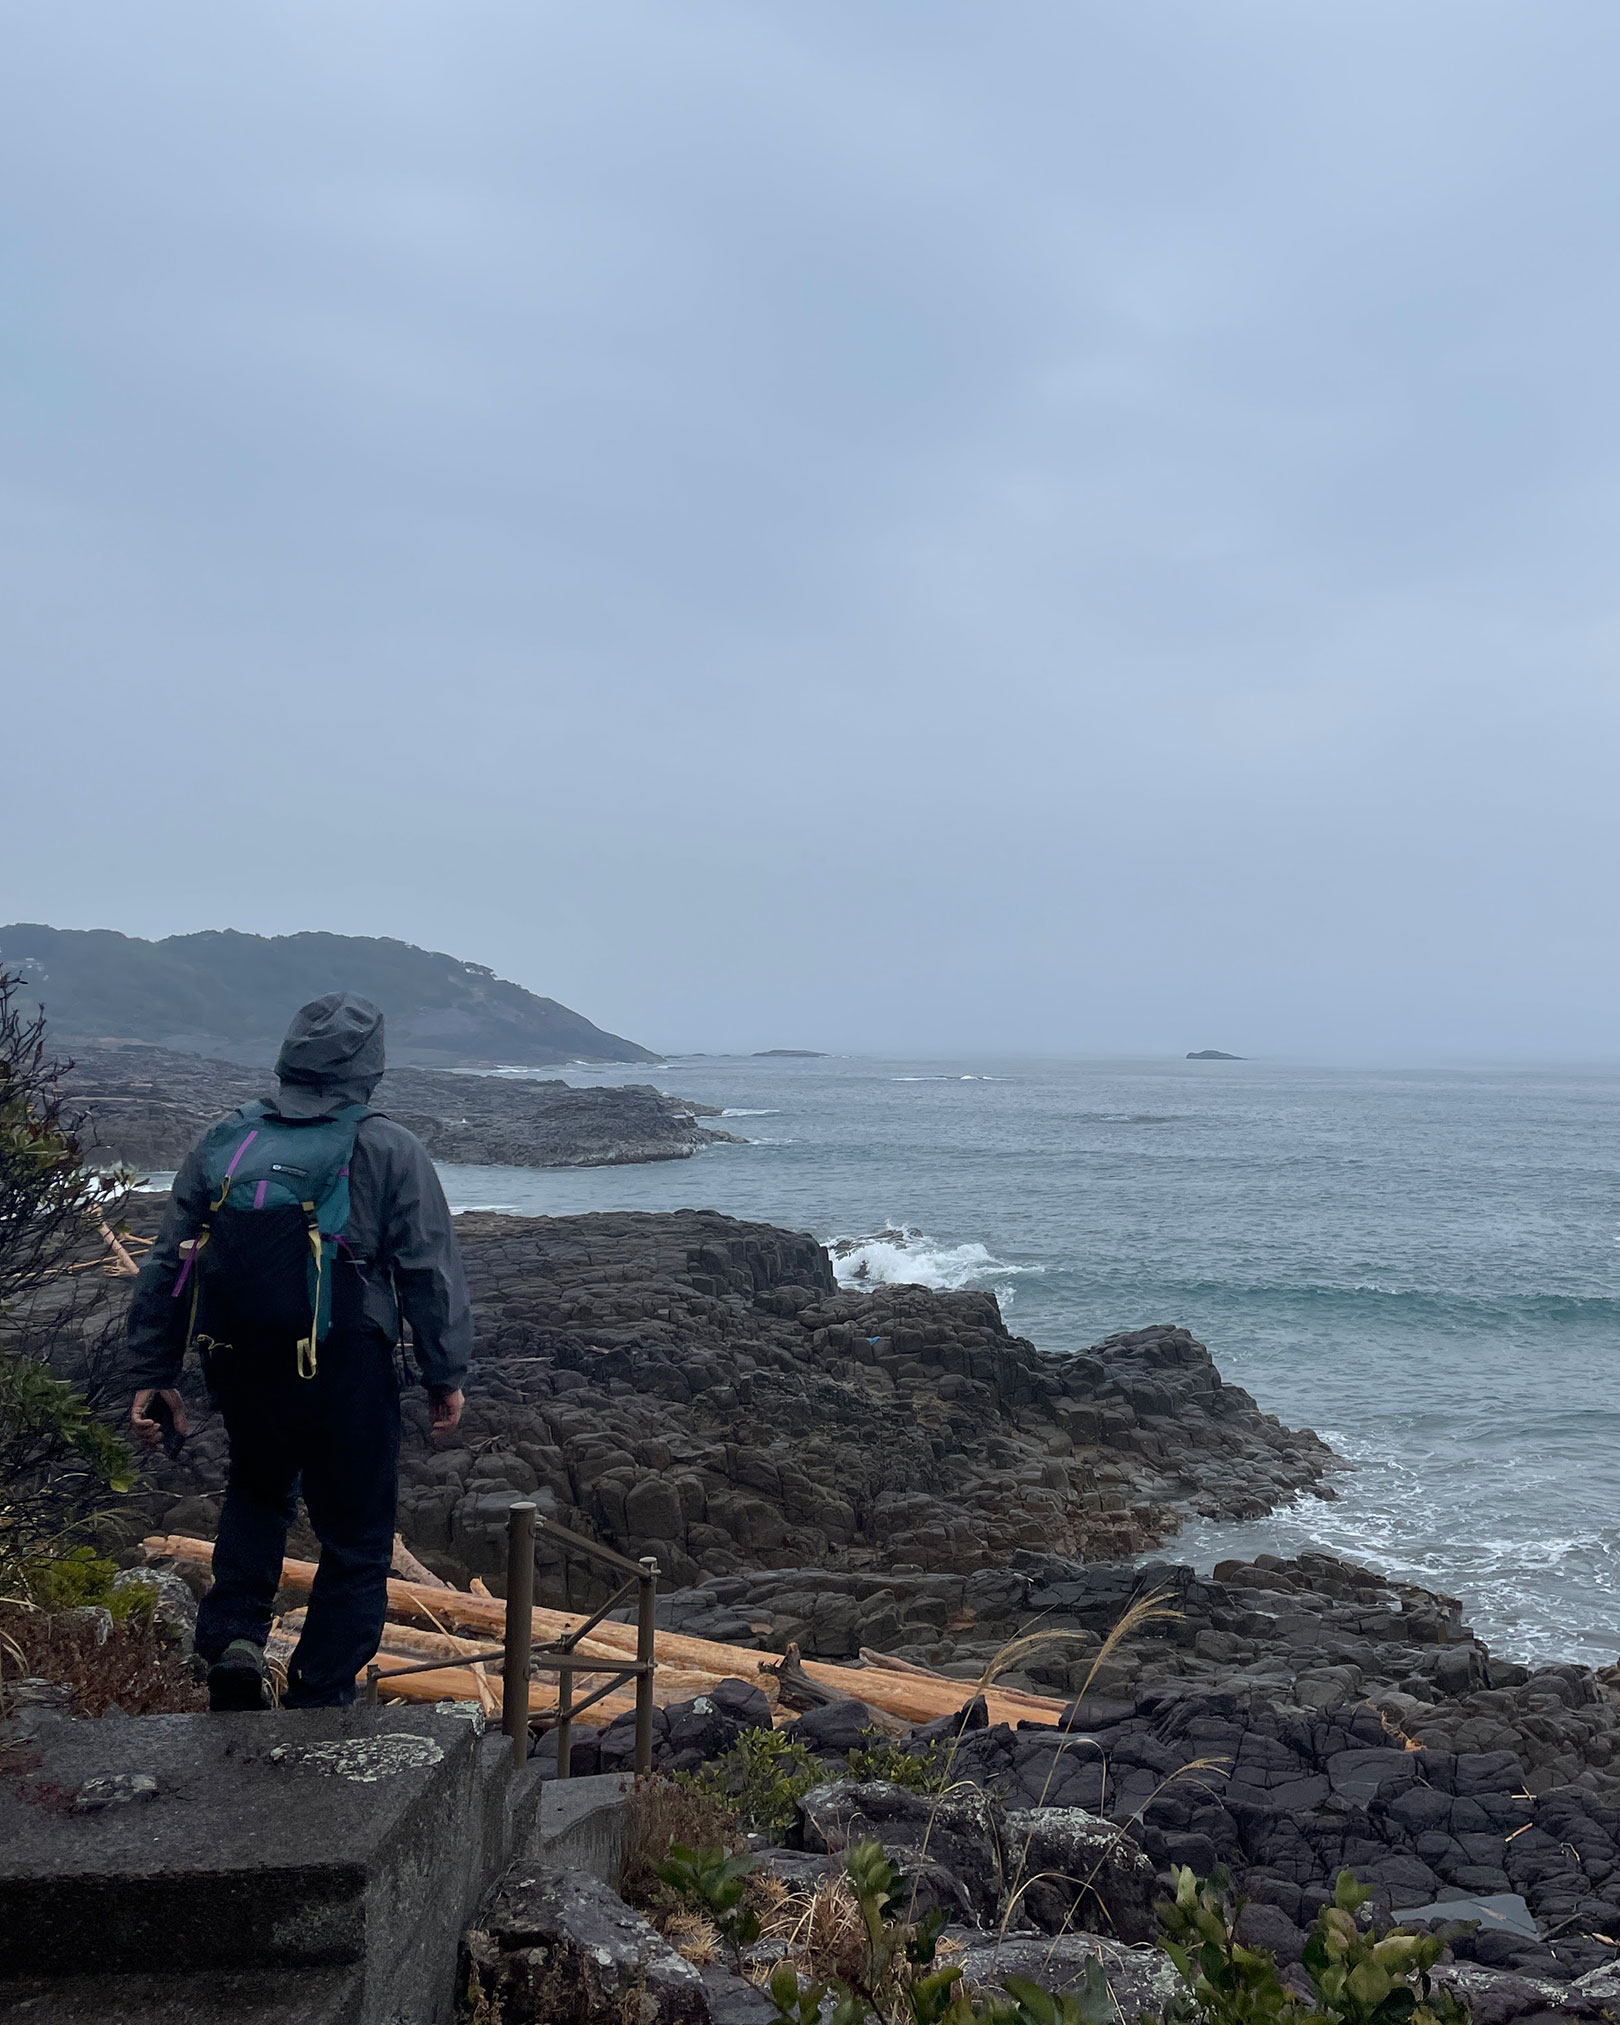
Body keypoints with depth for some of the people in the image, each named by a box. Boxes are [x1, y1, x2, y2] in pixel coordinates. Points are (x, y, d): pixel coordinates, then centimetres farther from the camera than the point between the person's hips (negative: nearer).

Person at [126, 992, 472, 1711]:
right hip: (346, 1370, -4)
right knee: (355, 1540, 10)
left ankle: (232, 1637, 13)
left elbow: (166, 1264, 7)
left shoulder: (222, 1141, 5)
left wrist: (153, 1372, 14)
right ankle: (320, 1699, 12)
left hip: (239, 1366, 4)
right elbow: (431, 1273, -6)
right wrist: (446, 1376, 3)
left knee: (257, 1491, 30)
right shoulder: (389, 1151, -5)